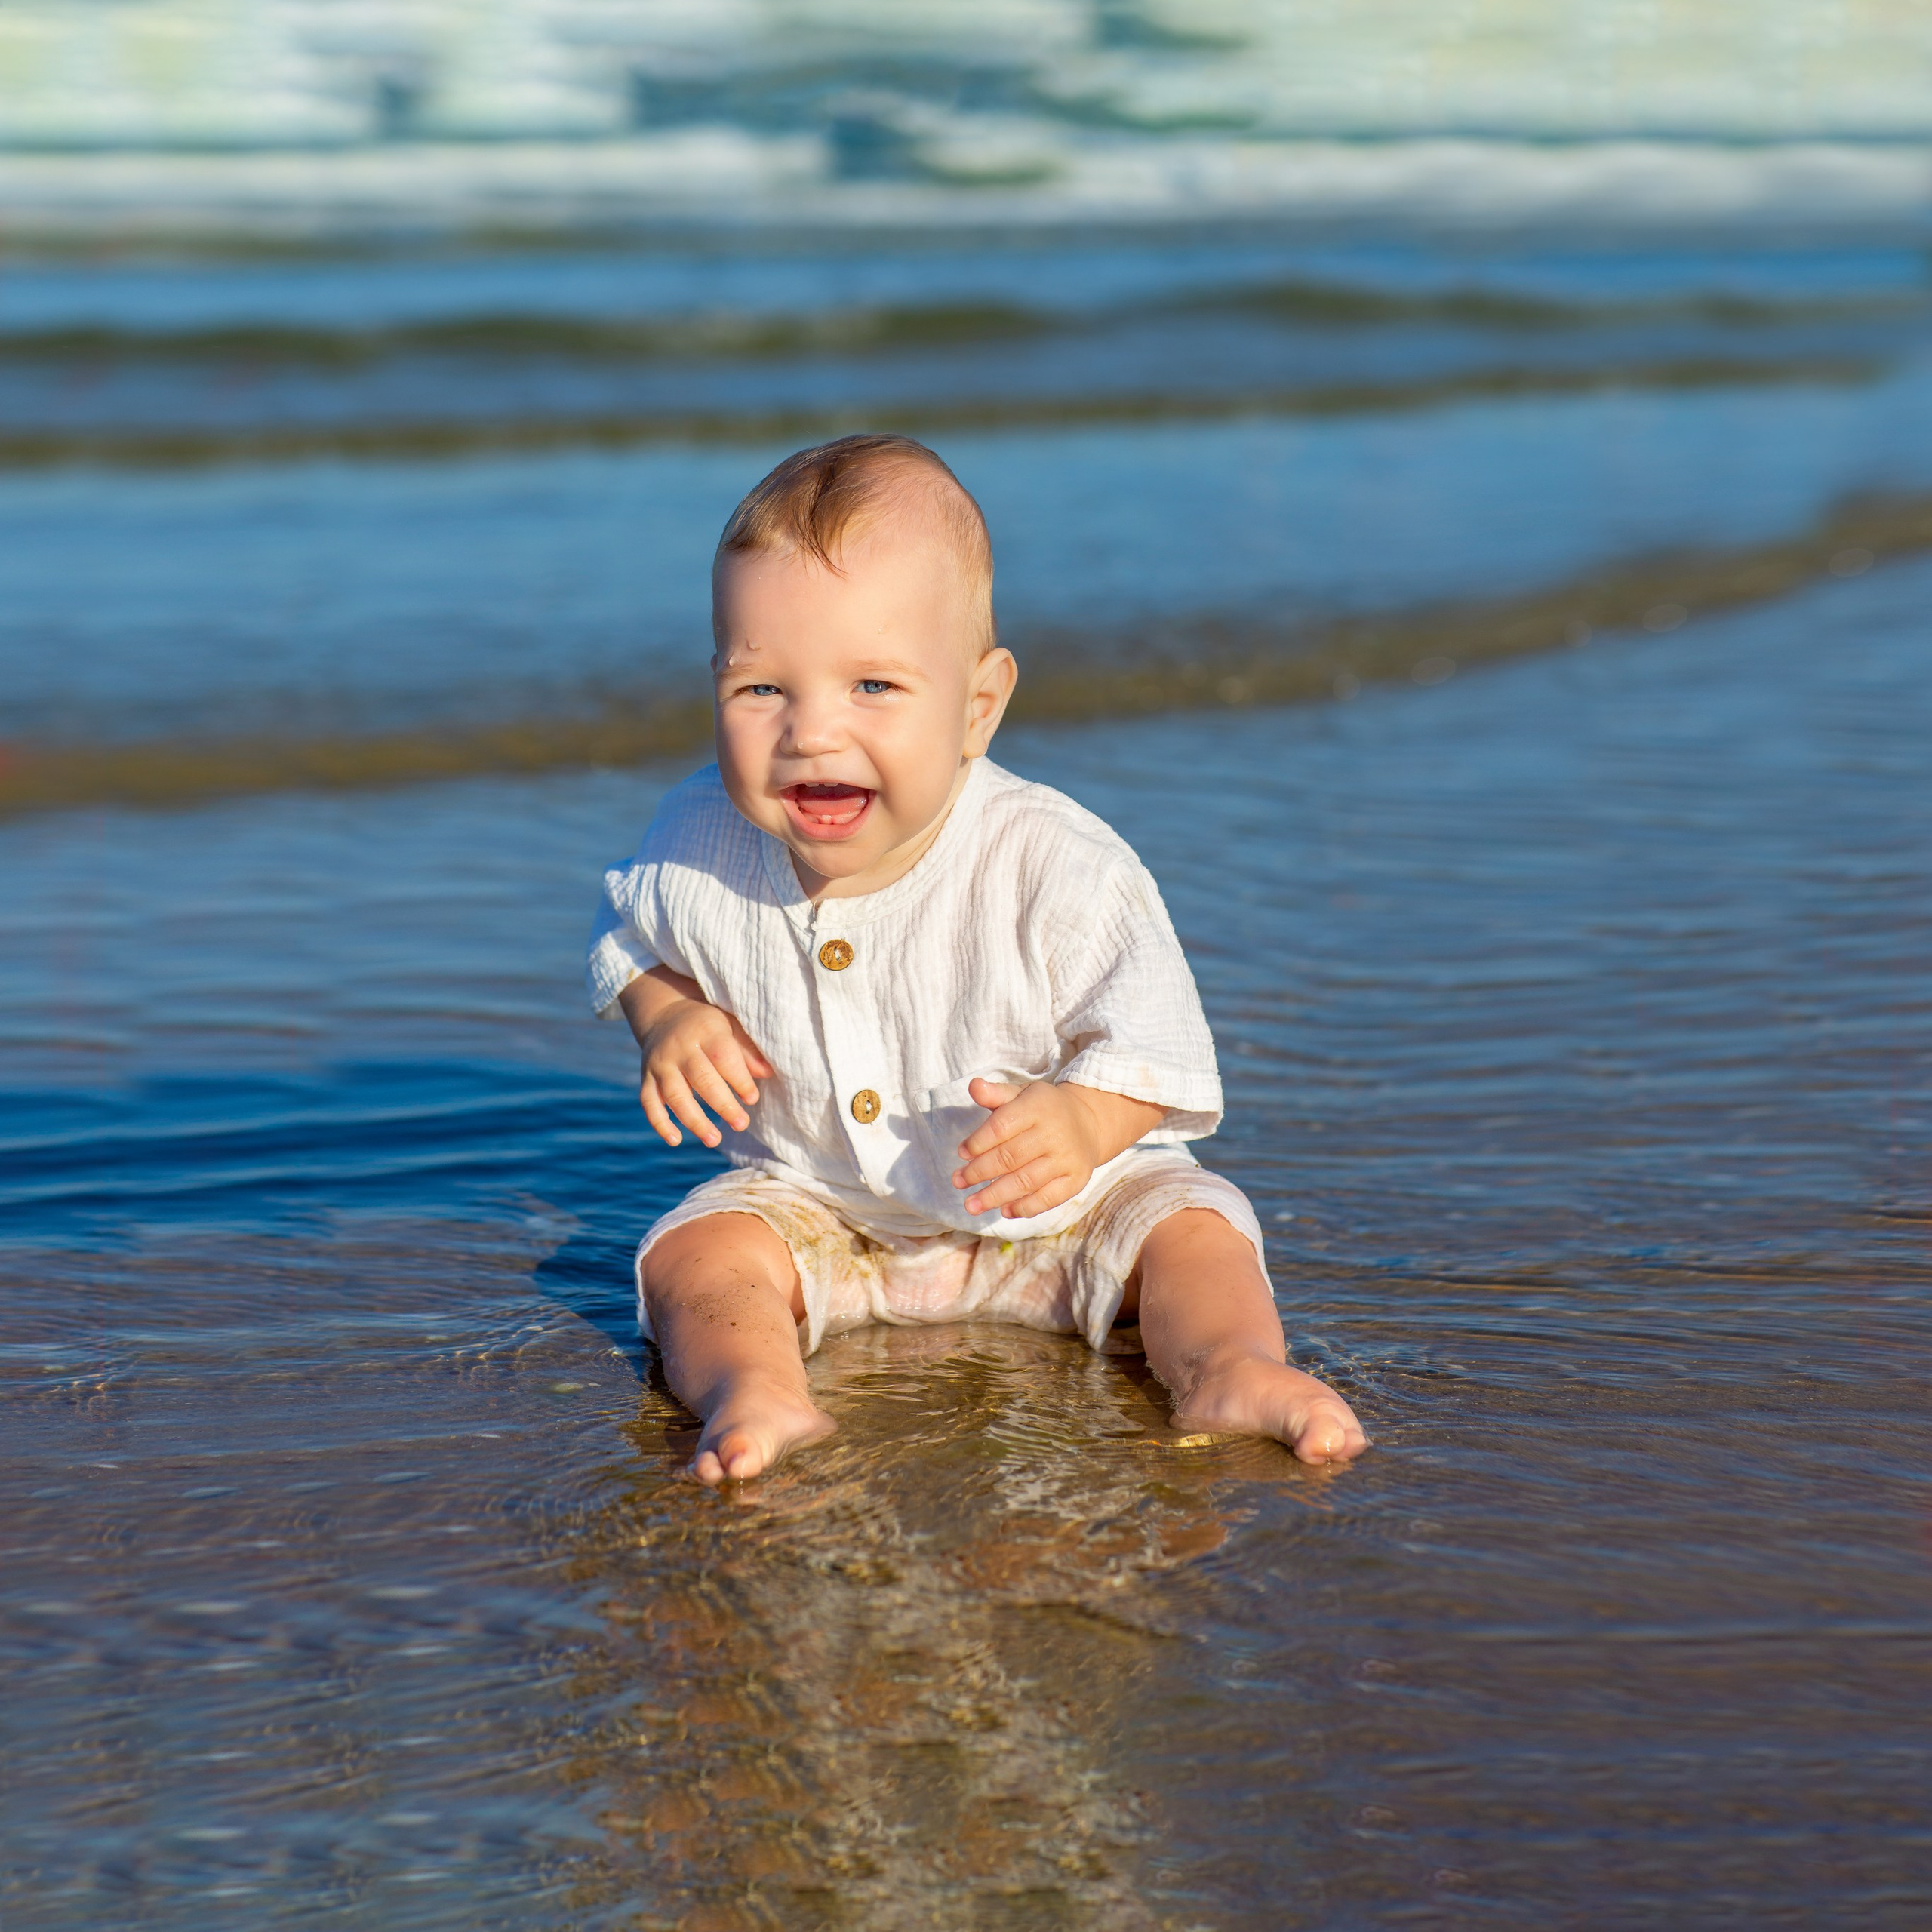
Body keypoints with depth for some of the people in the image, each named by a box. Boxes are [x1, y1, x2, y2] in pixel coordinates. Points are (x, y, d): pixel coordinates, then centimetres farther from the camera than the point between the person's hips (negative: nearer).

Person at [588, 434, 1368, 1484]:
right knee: (694, 1251, -21)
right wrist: (668, 1018, -12)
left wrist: (1083, 1123, -39)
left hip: (1052, 1205, -2)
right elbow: (636, 941, 9)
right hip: (815, 1198, 2)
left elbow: (1151, 1043, -19)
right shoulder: (699, 848, -15)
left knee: (1187, 1228, -22)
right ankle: (754, 1391, -41)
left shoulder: (1059, 870, -26)